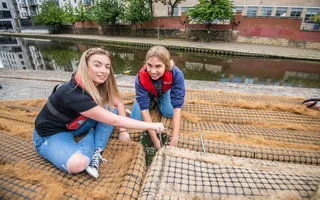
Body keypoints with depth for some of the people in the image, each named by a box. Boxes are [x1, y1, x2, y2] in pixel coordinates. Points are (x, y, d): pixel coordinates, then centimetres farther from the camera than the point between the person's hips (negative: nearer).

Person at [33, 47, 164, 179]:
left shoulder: (99, 84, -13)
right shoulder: (74, 94, -36)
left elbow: (119, 103, -1)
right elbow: (114, 120, -36)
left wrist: (123, 130, -9)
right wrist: (150, 125, -31)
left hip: (74, 126, 8)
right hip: (50, 135, -7)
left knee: (111, 110, -11)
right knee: (78, 164, -36)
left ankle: (95, 152, -13)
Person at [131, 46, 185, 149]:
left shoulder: (177, 74, -41)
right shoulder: (141, 77, -40)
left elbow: (177, 106, -40)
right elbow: (144, 109, -37)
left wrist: (175, 137, -43)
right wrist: (154, 138, -38)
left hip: (164, 91, 1)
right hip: (147, 94, -1)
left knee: (169, 113, -19)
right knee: (136, 118, -12)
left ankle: (158, 100, 14)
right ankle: (152, 101, 17)